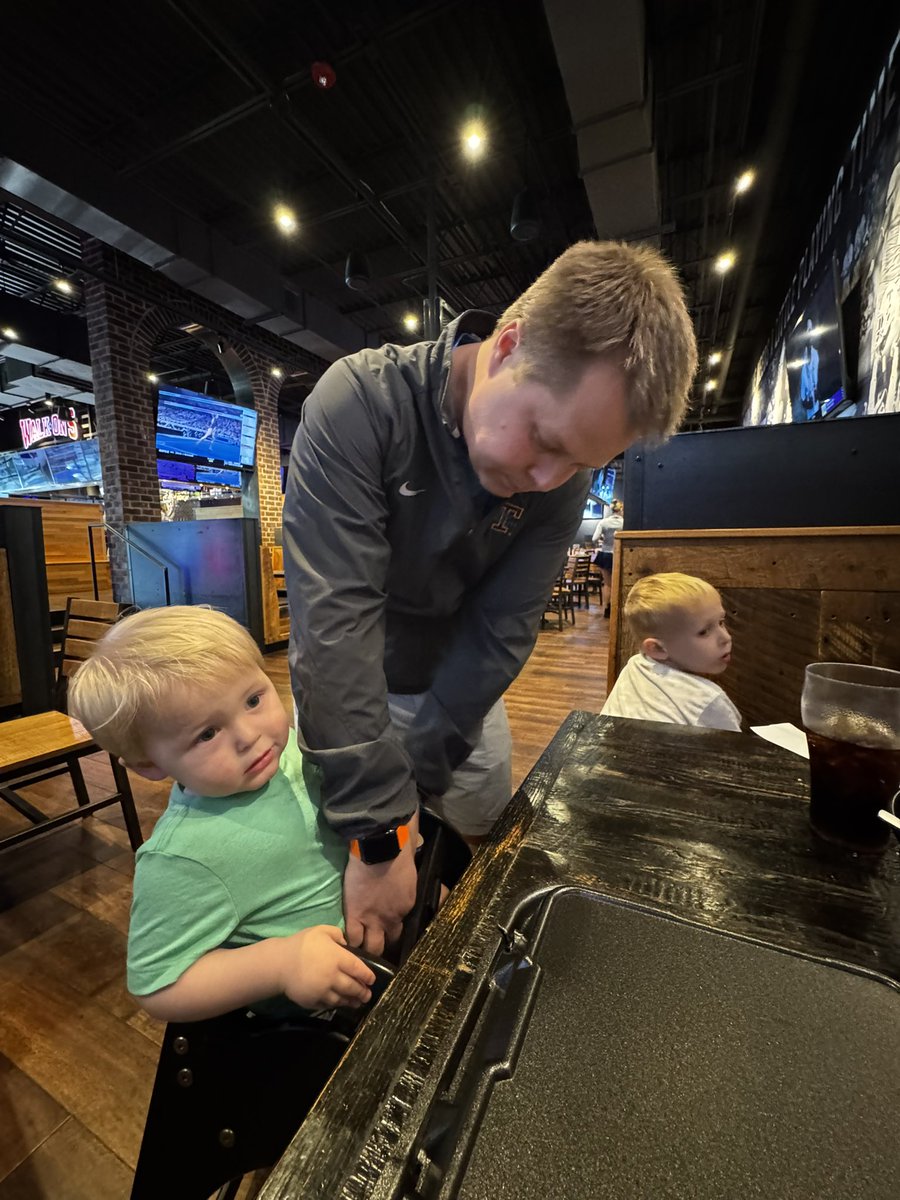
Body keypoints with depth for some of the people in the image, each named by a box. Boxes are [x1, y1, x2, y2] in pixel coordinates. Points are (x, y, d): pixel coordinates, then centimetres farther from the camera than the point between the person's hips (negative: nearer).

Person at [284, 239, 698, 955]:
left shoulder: (563, 476, -17)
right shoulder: (362, 400, -27)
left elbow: (497, 636, -18)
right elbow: (336, 616, -33)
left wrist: (408, 790, -20)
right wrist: (378, 831, -30)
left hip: (461, 686, 3)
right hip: (346, 687, -1)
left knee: (489, 834, 17)